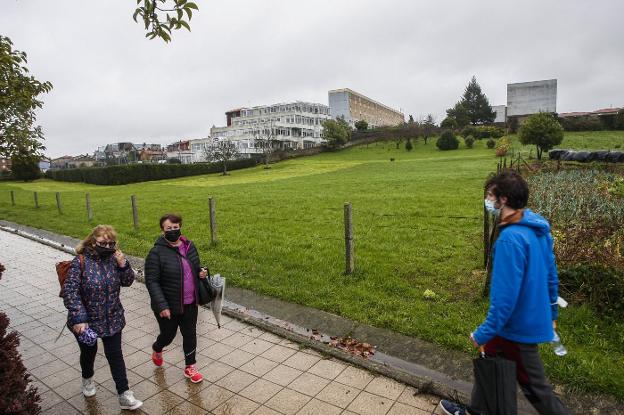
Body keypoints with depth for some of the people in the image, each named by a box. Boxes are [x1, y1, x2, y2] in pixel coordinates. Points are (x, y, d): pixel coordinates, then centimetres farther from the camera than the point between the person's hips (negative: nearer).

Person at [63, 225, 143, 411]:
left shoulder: (113, 258, -6)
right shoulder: (80, 262, -18)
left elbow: (127, 282, -2)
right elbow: (69, 292, -20)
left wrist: (123, 264, -19)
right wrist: (79, 319, -25)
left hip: (112, 319, 2)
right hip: (86, 320, -2)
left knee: (115, 354, 6)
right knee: (89, 351, 21)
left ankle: (124, 395, 15)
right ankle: (87, 378, 52)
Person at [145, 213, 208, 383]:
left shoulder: (189, 246, 0)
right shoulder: (157, 252, -17)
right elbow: (151, 281, -18)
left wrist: (201, 272, -8)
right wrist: (162, 306, -23)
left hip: (190, 304, 4)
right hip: (168, 306, -4)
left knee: (190, 335, 14)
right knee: (168, 335, 17)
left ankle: (190, 367, 35)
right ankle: (157, 349, 52)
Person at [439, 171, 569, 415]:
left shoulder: (510, 239, -30)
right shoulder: (538, 226, 0)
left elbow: (505, 296, -29)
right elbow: (551, 273, 10)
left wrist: (483, 333, -18)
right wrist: (551, 313, 22)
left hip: (518, 326, -9)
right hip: (533, 318, 9)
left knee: (534, 387, 13)